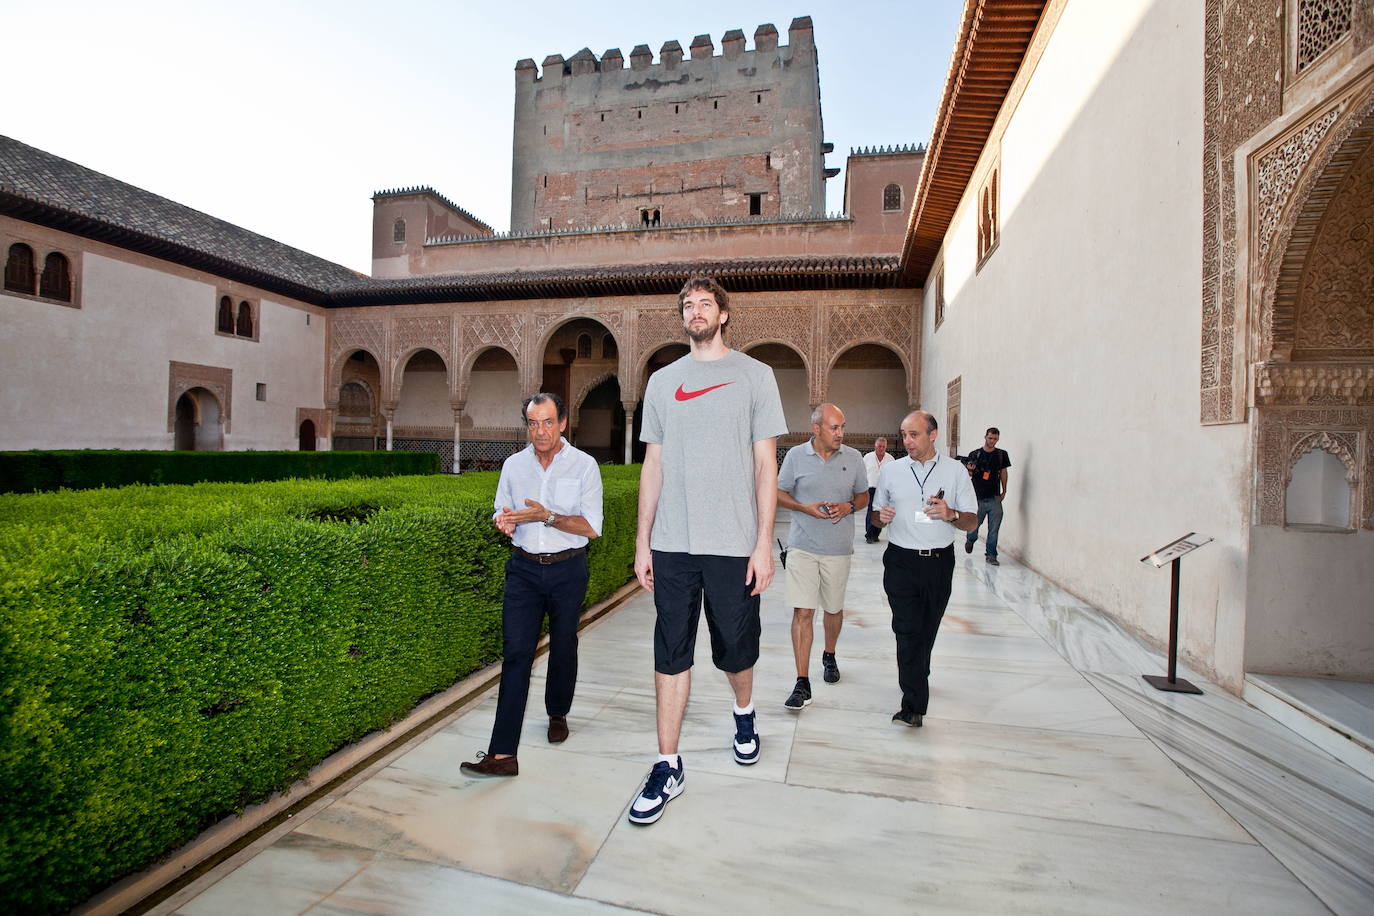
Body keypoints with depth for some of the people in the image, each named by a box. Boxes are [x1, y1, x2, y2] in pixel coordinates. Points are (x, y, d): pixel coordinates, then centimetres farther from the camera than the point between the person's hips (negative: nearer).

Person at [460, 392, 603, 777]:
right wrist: (503, 520, -10)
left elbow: (592, 527, -10)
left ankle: (558, 714, 40)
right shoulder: (514, 464, 5)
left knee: (563, 648, 14)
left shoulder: (583, 465, -7)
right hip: (524, 568, 2)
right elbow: (501, 512, 14)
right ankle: (502, 753, -3)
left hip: (568, 569, -1)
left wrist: (547, 517, -23)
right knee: (515, 652, -6)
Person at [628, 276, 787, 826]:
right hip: (671, 546, 2)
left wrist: (764, 542, -7)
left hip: (734, 546, -2)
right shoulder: (662, 381, 10)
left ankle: (744, 714, 44)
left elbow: (766, 464, -1)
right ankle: (668, 768, 21)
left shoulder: (754, 375, 2)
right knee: (671, 655, 7)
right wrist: (643, 541, 6)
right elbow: (653, 464, 10)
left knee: (736, 650, 13)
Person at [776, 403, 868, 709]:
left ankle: (829, 656, 45)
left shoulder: (853, 458, 4)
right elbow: (779, 493, 4)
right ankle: (803, 684, -1)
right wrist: (805, 508, -13)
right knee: (802, 612, -7)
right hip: (802, 546, -2)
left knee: (834, 608, 17)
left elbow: (864, 497, 13)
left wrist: (849, 506, -10)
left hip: (838, 549, 3)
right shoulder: (796, 455, -2)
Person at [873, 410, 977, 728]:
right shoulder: (890, 471, 6)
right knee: (908, 630, -7)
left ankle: (918, 677, 38)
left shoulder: (956, 471, 3)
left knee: (927, 630, 13)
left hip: (939, 562, 1)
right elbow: (877, 518, 14)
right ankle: (914, 705, -2)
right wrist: (881, 517, -10)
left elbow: (971, 522, 3)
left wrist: (951, 514, -19)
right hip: (901, 561, 0)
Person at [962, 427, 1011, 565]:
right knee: (974, 524, 7)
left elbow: (1003, 472, 13)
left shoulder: (1002, 455, 6)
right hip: (978, 497, -1)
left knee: (994, 529, -1)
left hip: (995, 498, 1)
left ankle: (991, 555, 10)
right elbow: (968, 473, 4)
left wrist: (1004, 492, 11)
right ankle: (970, 540, 39)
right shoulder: (975, 454, 1)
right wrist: (969, 469, -20)